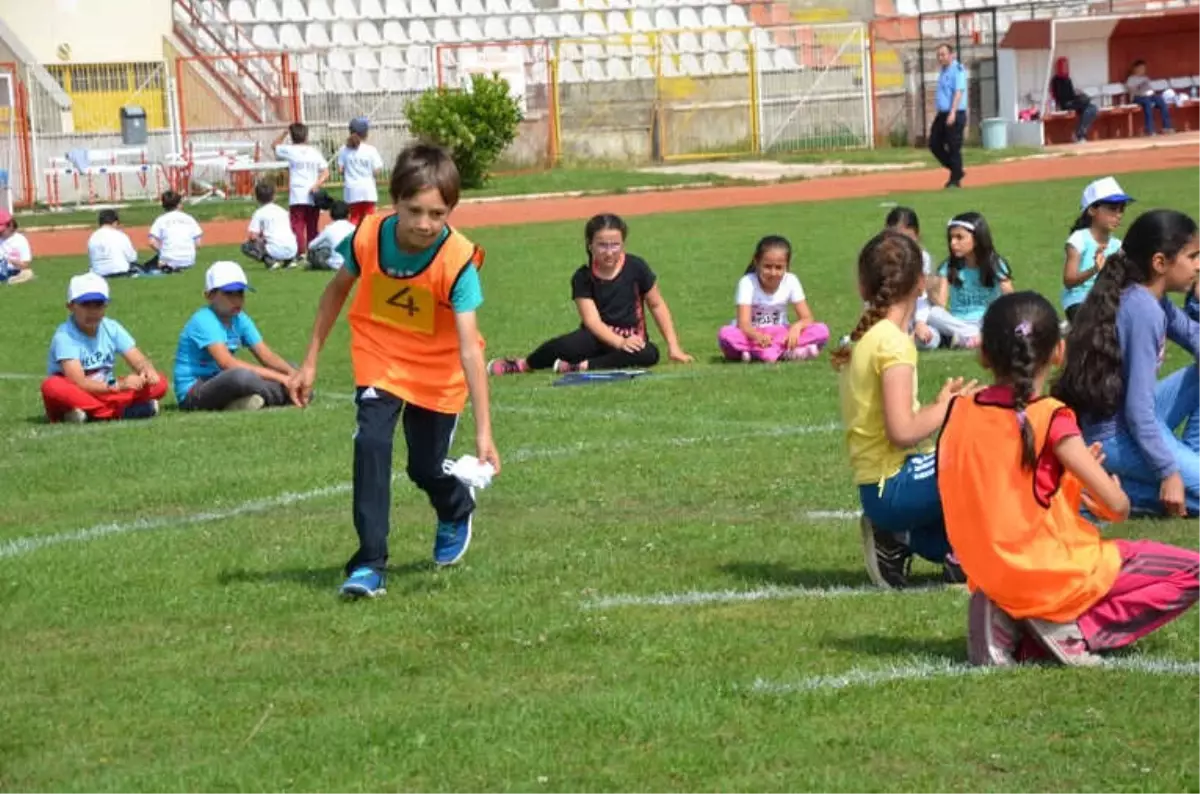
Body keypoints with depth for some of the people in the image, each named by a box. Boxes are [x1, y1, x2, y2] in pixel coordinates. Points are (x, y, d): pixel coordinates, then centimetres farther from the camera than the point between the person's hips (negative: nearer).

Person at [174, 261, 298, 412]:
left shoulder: (240, 320, 9)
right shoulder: (204, 321, -16)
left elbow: (266, 355, 2)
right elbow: (227, 363, -29)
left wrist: (292, 373, -20)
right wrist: (277, 377, -32)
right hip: (192, 393, -9)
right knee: (242, 375, -39)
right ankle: (286, 396, -14)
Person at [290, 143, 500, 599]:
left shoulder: (458, 261, -30)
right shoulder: (368, 237, -22)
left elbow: (469, 347, -36)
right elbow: (338, 290, 0)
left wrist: (484, 431, -42)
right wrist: (311, 361, 4)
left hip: (437, 372, -1)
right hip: (379, 360, 1)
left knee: (426, 469, 7)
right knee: (371, 444, -21)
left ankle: (457, 514, 45)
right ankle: (370, 565, -15)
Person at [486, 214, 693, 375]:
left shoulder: (635, 267, -4)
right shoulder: (583, 278, -5)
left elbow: (657, 305, 6)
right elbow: (592, 321, -14)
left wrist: (673, 346, 0)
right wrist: (620, 343, -31)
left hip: (632, 337, 1)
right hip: (597, 338, -1)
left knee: (650, 354, -35)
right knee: (566, 346, -34)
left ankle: (581, 367, -33)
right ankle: (523, 364, -6)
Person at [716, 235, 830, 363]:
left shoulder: (791, 281, -6)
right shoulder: (747, 283, -14)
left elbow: (807, 318, -9)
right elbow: (743, 323, -25)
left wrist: (797, 327, -34)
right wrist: (758, 336, -48)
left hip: (779, 336, 3)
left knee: (821, 331, -22)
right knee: (726, 334, -36)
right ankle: (786, 353, -42)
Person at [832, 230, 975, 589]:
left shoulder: (859, 340, 13)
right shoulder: (893, 343, -14)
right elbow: (903, 432, -22)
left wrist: (940, 405, 12)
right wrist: (947, 409, -7)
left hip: (876, 488, 9)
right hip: (897, 486, -9)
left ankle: (899, 540, 6)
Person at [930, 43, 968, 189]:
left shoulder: (957, 70, -12)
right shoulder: (943, 71, 17)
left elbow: (959, 92, -21)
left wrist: (953, 113, -29)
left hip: (955, 115, -10)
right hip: (942, 114, 10)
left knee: (954, 147, -5)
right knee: (934, 144, 8)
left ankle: (955, 179, 3)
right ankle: (956, 171, 19)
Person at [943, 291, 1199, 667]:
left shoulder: (959, 413, 1)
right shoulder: (1051, 419, -15)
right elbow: (1116, 506, -14)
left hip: (991, 576, 6)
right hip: (1054, 576, -6)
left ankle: (1011, 624, 7)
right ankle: (1072, 630, -9)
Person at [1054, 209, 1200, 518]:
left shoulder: (1155, 301, 5)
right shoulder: (1144, 311, -23)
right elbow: (1138, 410, -25)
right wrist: (1168, 473, -23)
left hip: (1133, 420, 10)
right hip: (1117, 437, -10)